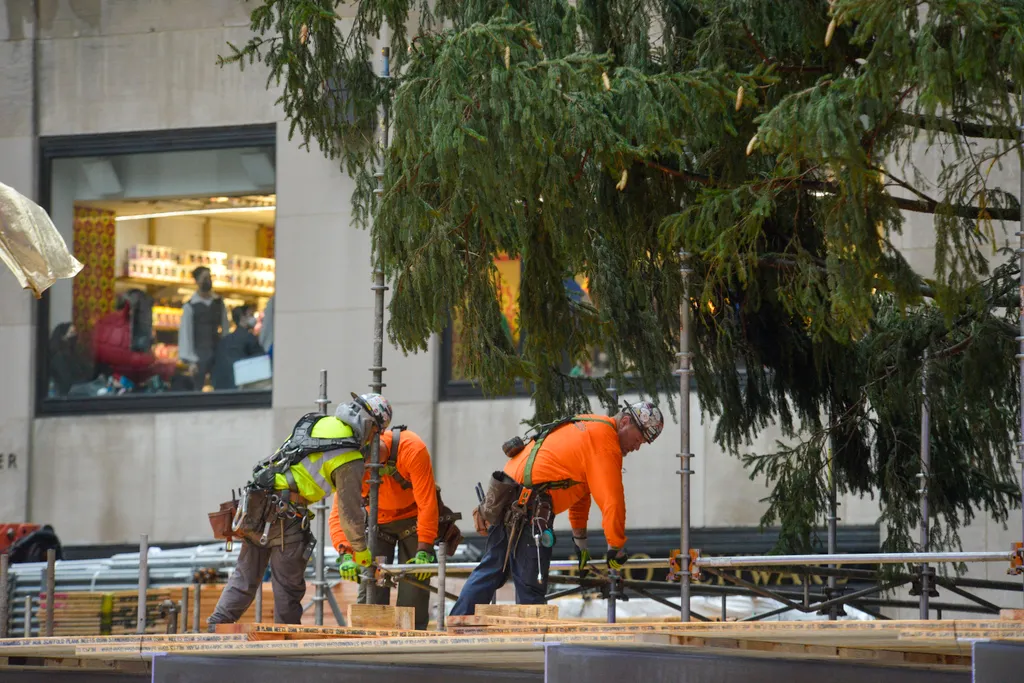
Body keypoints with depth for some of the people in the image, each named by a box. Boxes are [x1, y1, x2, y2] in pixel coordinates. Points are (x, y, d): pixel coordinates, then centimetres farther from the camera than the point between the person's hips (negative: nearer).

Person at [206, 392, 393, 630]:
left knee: (245, 575, 15)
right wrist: (360, 549, 9)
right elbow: (349, 509, -4)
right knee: (288, 585, 4)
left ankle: (215, 628, 9)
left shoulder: (316, 422, 15)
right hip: (284, 513, -7)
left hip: (254, 502, 7)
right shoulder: (351, 460, -6)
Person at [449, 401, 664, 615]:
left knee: (491, 570, 17)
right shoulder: (605, 441, -10)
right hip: (528, 507, -10)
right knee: (530, 583, -4)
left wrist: (580, 539, 34)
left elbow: (579, 489, 30)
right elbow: (611, 500, -14)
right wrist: (616, 547, -2)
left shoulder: (586, 426, 22)